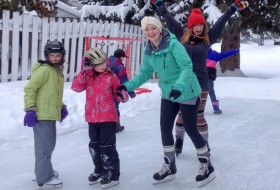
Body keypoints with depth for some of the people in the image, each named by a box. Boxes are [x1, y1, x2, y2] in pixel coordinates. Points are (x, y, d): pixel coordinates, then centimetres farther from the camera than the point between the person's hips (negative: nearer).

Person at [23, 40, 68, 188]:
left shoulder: (58, 71, 14)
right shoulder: (44, 70, -14)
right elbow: (29, 89, -17)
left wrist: (62, 107, 18)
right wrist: (30, 109, -21)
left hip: (51, 114, 10)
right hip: (41, 114, -10)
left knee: (49, 144, 19)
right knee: (44, 145, -5)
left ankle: (44, 170, 34)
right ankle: (45, 177, 3)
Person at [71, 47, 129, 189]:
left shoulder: (111, 77, -5)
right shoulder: (87, 76, 3)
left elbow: (118, 94, 0)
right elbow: (76, 87, -11)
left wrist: (122, 96, -23)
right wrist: (84, 72, -18)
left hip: (108, 118, -4)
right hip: (92, 118, 5)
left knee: (107, 146, -3)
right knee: (94, 146, 15)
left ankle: (112, 175, 8)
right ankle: (99, 171, 33)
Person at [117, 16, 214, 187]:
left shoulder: (173, 44, -22)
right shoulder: (148, 51, 0)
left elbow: (187, 66, -30)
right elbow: (145, 73, 6)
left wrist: (179, 86, -43)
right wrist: (128, 86, -7)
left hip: (187, 93, -7)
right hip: (168, 94, 7)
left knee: (191, 129, 0)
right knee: (165, 128, 9)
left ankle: (208, 167, 21)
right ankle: (169, 168, 26)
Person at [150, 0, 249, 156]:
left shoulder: (207, 38, 1)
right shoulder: (182, 36, 1)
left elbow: (221, 22, 2)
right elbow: (169, 18, 8)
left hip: (200, 83, -1)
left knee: (199, 116, 2)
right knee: (181, 114, 12)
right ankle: (179, 141, 31)